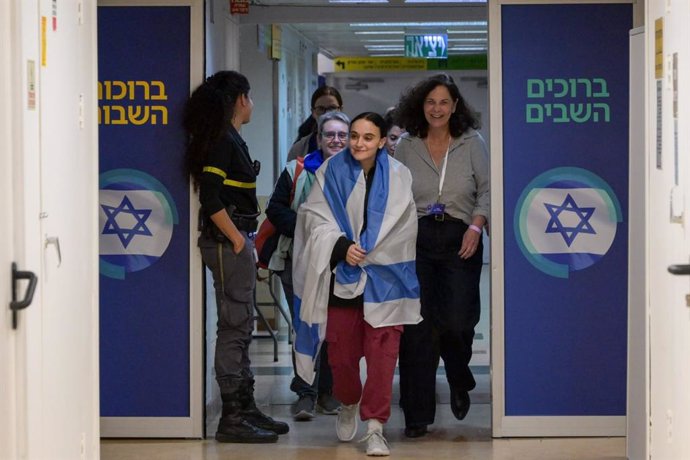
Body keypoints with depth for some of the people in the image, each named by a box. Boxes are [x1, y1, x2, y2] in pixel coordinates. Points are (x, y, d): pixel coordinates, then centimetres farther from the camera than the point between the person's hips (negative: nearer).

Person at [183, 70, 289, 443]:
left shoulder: (230, 140, 16)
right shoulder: (222, 141, -13)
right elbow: (210, 199, -21)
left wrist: (246, 240, 14)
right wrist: (237, 239, -16)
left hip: (236, 242, 10)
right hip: (226, 243, -10)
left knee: (240, 328, 14)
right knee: (234, 328, -7)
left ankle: (245, 409, 22)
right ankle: (232, 418, -4)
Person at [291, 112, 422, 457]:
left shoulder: (397, 176, -1)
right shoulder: (331, 172, 1)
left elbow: (401, 230, -3)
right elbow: (317, 219, -3)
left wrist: (364, 253, -10)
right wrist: (343, 247, -18)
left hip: (383, 276, -1)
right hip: (341, 276, 1)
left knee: (382, 351, -7)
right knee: (341, 349, 9)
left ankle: (375, 425, -3)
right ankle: (349, 404, 37)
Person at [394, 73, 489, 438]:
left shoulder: (471, 144, 7)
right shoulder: (406, 148, 9)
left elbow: (487, 189, 7)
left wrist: (476, 225, -8)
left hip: (459, 240, -1)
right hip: (416, 240, 1)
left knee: (456, 320, -12)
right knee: (416, 327, -5)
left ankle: (459, 382, 23)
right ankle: (417, 414, 2)